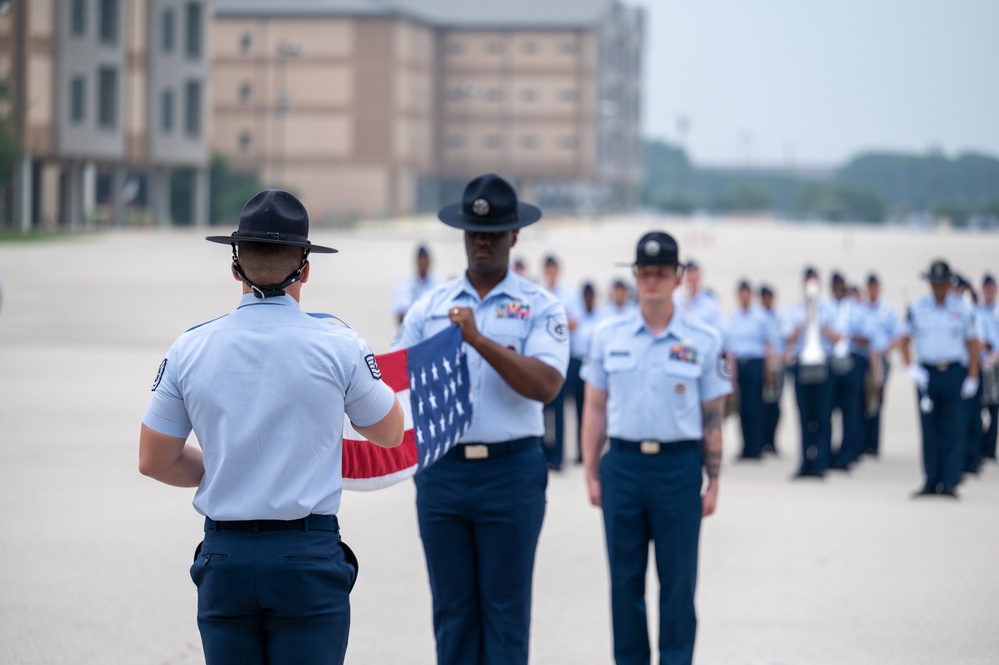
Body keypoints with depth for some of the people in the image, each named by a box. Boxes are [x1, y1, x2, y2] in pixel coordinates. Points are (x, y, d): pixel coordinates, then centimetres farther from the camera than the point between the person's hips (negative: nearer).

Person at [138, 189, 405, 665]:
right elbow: (389, 433, 10)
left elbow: (155, 461, 7)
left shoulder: (189, 349, 0)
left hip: (224, 555, 2)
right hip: (307, 554, -2)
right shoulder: (338, 345, -6)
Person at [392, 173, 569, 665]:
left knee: (505, 609, 1)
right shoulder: (429, 308, 11)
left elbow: (545, 385, -14)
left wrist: (479, 339, -20)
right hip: (441, 470, 3)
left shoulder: (539, 307, 1)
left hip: (511, 471, -3)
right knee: (452, 608, 7)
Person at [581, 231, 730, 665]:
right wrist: (591, 473, 5)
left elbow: (712, 417, 4)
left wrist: (713, 482, 2)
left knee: (678, 581, 2)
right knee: (625, 579, 6)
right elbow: (595, 408, 9)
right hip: (623, 462, 1)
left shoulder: (703, 341, 2)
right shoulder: (608, 336, 6)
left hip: (679, 465, -1)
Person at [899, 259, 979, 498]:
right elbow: (904, 340, 9)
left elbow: (971, 343, 7)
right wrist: (910, 368, -5)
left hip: (954, 373, -1)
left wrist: (972, 377, 1)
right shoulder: (917, 308, 5)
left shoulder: (962, 309, 3)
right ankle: (931, 481, 9)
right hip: (927, 373, 1)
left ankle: (949, 482, -4)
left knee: (953, 430, -5)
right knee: (930, 430, 4)